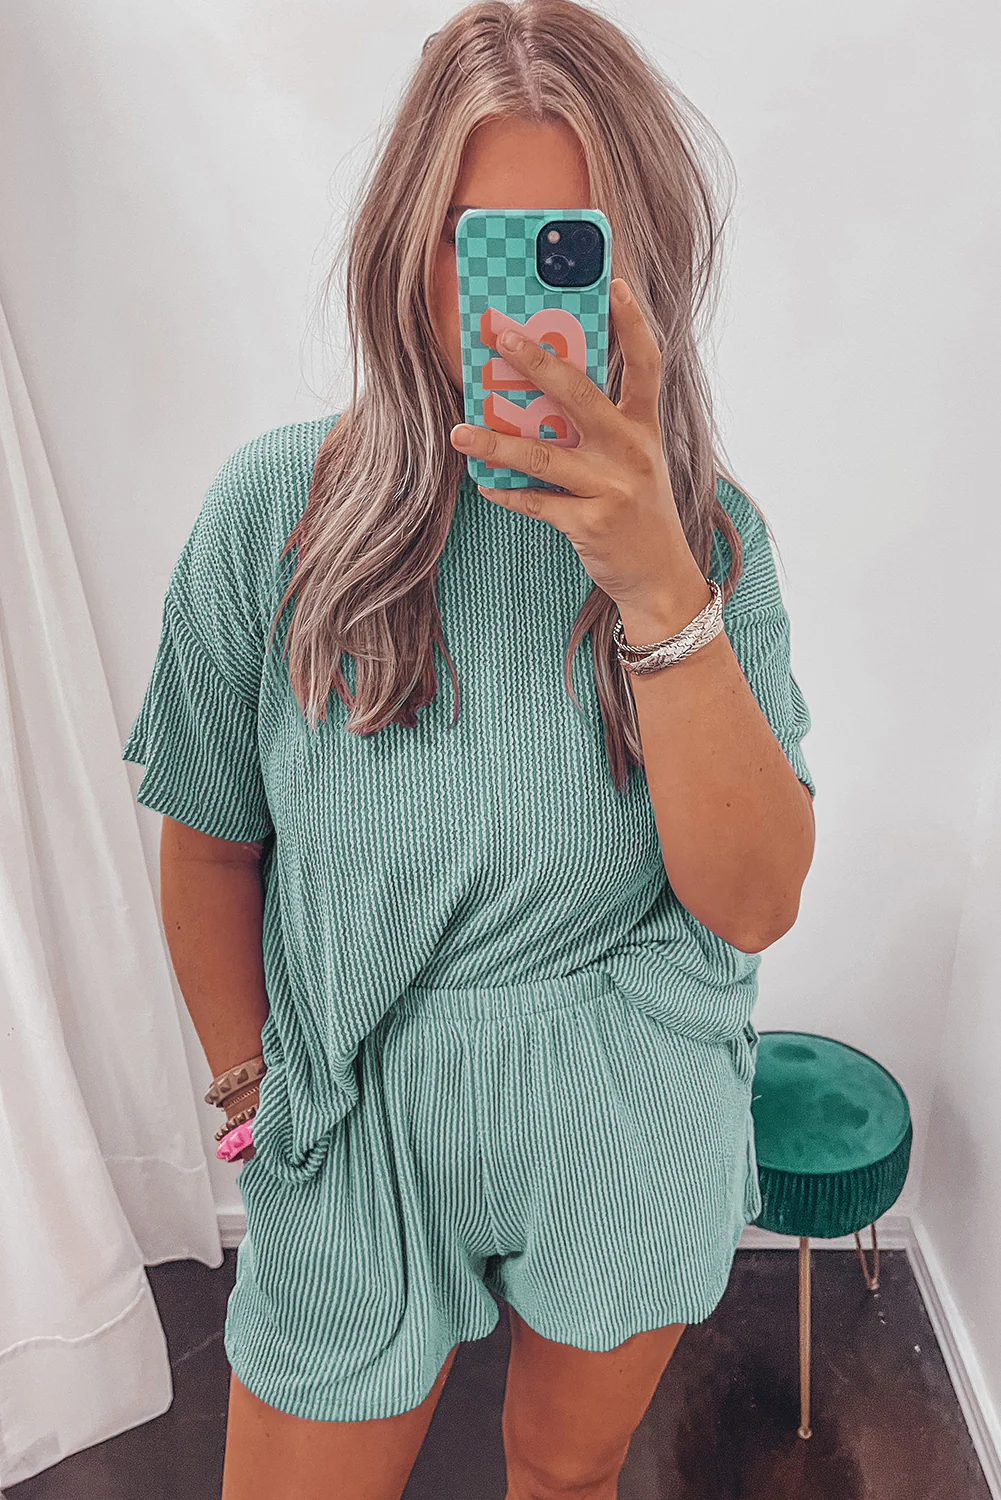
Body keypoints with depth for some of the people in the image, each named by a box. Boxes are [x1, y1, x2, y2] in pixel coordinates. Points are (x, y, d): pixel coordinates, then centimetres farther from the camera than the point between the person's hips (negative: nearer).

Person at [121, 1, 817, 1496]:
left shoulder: (711, 531, -10)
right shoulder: (276, 505, -14)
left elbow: (755, 903, -19)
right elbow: (212, 846, -3)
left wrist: (656, 586, -31)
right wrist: (254, 1095, 6)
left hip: (634, 1133, 2)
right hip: (357, 1122, 0)